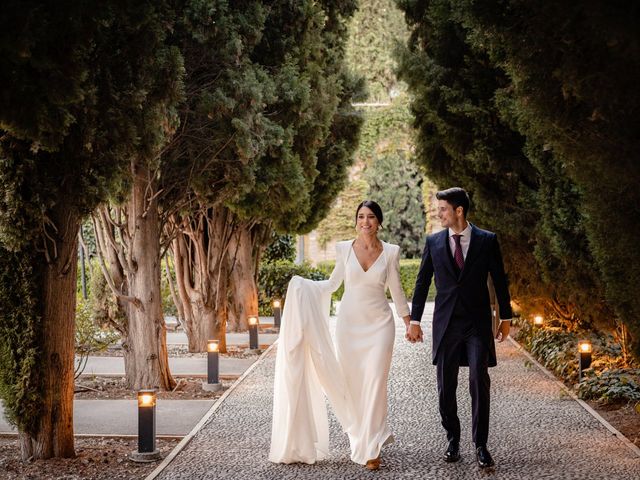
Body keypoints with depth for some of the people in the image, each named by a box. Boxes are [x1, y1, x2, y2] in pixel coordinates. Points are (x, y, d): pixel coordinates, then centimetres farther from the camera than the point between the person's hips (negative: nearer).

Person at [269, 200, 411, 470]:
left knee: (375, 383, -8)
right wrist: (301, 285, -2)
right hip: (349, 323, 1)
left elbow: (396, 290, 6)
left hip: (379, 324, -1)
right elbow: (332, 284, 10)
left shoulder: (390, 252, -1)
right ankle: (363, 436, 23)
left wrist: (409, 323, 8)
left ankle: (370, 448, -1)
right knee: (350, 383, 4)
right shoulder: (344, 249, 1)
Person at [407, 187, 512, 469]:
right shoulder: (433, 242, 4)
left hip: (478, 322, -2)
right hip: (446, 323, 2)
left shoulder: (487, 240, -1)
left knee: (479, 382, -8)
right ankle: (453, 440, 20)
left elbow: (499, 280, 6)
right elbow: (422, 282, 9)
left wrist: (505, 318, 9)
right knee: (446, 386, 5)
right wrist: (414, 320, 7)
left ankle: (481, 445, 1)